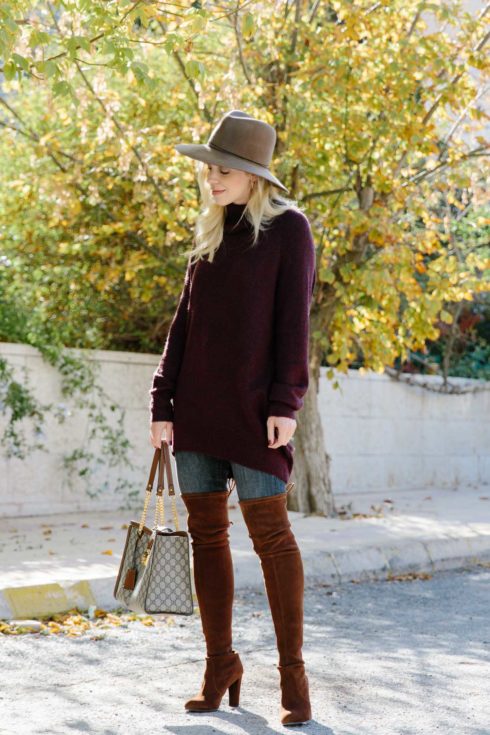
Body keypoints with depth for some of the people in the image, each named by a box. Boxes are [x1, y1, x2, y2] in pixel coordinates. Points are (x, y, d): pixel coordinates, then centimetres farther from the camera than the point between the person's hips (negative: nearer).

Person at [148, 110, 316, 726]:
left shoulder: (287, 228, -1)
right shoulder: (210, 235, 16)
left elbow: (292, 320, -7)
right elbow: (184, 322, 14)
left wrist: (285, 402, -14)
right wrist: (163, 401, 7)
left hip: (252, 410, -6)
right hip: (196, 408, 6)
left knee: (270, 533, -4)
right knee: (206, 532, 6)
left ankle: (292, 670, 5)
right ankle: (219, 667, 15)